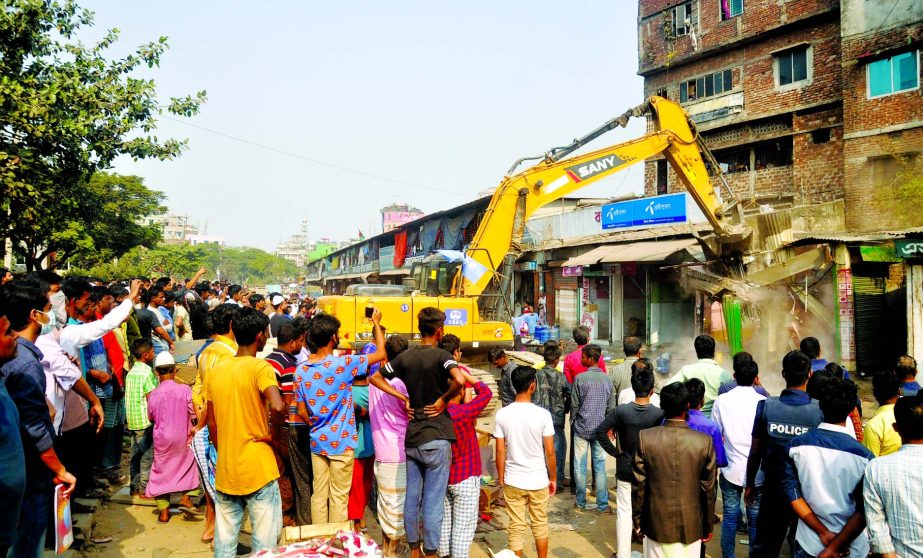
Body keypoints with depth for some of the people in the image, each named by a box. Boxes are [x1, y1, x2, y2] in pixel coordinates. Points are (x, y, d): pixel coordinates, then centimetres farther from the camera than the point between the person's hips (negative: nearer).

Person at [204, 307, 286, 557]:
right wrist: (272, 433, -10)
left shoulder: (216, 371, 6)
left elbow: (211, 424, 11)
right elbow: (277, 407, -29)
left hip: (225, 471, 6)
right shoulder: (259, 367, -13)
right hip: (258, 470, -6)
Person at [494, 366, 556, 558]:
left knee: (516, 528, 11)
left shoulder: (502, 414, -9)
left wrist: (501, 479, 8)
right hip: (538, 480, 0)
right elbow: (550, 452, -8)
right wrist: (553, 478, 6)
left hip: (513, 481, 1)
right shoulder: (542, 414, -13)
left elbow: (500, 451, -5)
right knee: (540, 526, 18)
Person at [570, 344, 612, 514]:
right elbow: (610, 406, 6)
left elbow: (574, 405, -6)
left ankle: (581, 503, 16)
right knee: (600, 466, 7)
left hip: (582, 428, -3)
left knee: (580, 466, 7)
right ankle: (602, 505, 10)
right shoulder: (607, 379, 0)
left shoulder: (580, 378, -12)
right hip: (600, 428, 3)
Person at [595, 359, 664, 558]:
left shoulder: (620, 411, -14)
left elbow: (600, 432, -14)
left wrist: (615, 451, -4)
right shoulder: (659, 414, -16)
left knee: (624, 512, 11)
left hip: (625, 471, 0)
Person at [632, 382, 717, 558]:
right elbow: (709, 490, -3)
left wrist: (638, 521, 6)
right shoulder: (705, 442, -12)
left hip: (657, 524, 0)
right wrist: (708, 526, 11)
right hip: (691, 526, 0)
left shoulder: (645, 438, -12)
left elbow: (639, 485, -7)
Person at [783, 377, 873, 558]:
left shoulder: (797, 445, -11)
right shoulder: (863, 457, -17)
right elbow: (863, 512, -16)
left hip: (809, 543, 1)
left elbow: (792, 493, -9)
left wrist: (824, 533, -8)